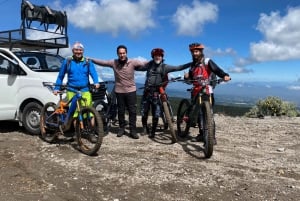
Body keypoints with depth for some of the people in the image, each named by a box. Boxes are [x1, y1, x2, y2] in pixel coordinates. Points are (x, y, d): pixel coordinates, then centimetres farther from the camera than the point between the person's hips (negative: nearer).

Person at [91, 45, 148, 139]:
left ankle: (133, 130, 11)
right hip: (119, 91, 1)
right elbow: (102, 62, 3)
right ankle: (121, 128, 28)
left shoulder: (133, 62, -9)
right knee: (120, 111, 12)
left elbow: (144, 63, -14)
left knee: (132, 111, 2)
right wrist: (90, 59, 2)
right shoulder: (113, 63, -4)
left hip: (131, 90, -1)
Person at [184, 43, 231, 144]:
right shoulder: (192, 65, 19)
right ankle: (201, 134, 21)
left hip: (207, 91, -6)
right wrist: (187, 77, -6)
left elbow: (217, 70, -14)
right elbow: (190, 79, 18)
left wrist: (225, 75, -34)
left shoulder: (207, 61, 1)